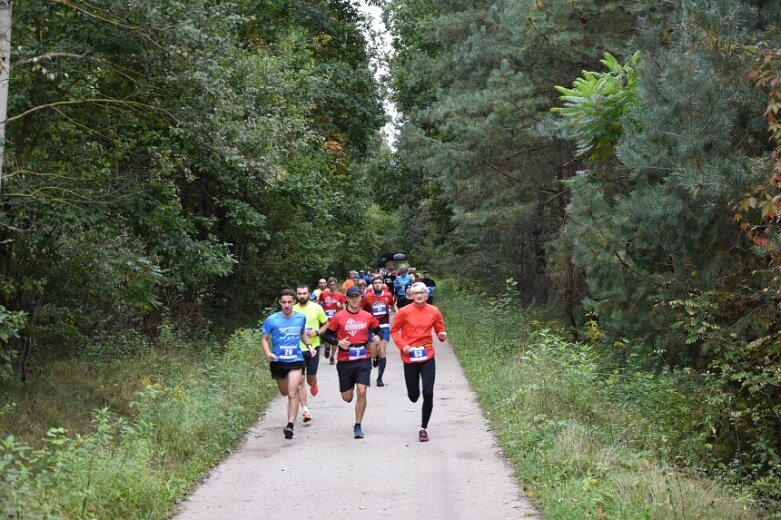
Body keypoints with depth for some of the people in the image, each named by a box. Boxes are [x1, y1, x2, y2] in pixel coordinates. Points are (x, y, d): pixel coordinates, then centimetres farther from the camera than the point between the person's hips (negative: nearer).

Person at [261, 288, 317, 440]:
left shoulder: (301, 318, 1)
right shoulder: (272, 320, -7)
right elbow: (264, 339, 0)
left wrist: (309, 346, 6)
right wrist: (268, 353, -18)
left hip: (296, 361, -1)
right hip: (278, 361, 1)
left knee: (292, 393, -15)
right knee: (284, 392, 19)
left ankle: (290, 425, -18)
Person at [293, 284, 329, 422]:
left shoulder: (316, 308, -2)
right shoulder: (293, 310, 2)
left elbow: (327, 325, 4)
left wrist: (317, 332, -12)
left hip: (313, 347, -1)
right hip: (298, 349, 1)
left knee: (311, 379, 6)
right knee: (300, 380, -6)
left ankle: (314, 384, 45)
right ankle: (305, 410, -1)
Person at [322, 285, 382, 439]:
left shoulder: (368, 317, 4)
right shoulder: (339, 317, -2)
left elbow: (376, 329, 21)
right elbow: (327, 334, 4)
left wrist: (376, 337, 0)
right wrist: (338, 342, -12)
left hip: (363, 359, 0)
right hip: (345, 361, 0)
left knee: (362, 391, -15)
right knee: (347, 397, 6)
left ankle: (358, 426, -1)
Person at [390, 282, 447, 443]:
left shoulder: (434, 311, 0)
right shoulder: (404, 312, -6)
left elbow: (440, 330, 10)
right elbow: (394, 330, 4)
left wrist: (442, 335, -13)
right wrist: (402, 345, -11)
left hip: (428, 357, 1)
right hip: (410, 358, -1)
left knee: (428, 393, -8)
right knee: (413, 396, 8)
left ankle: (424, 428, 6)